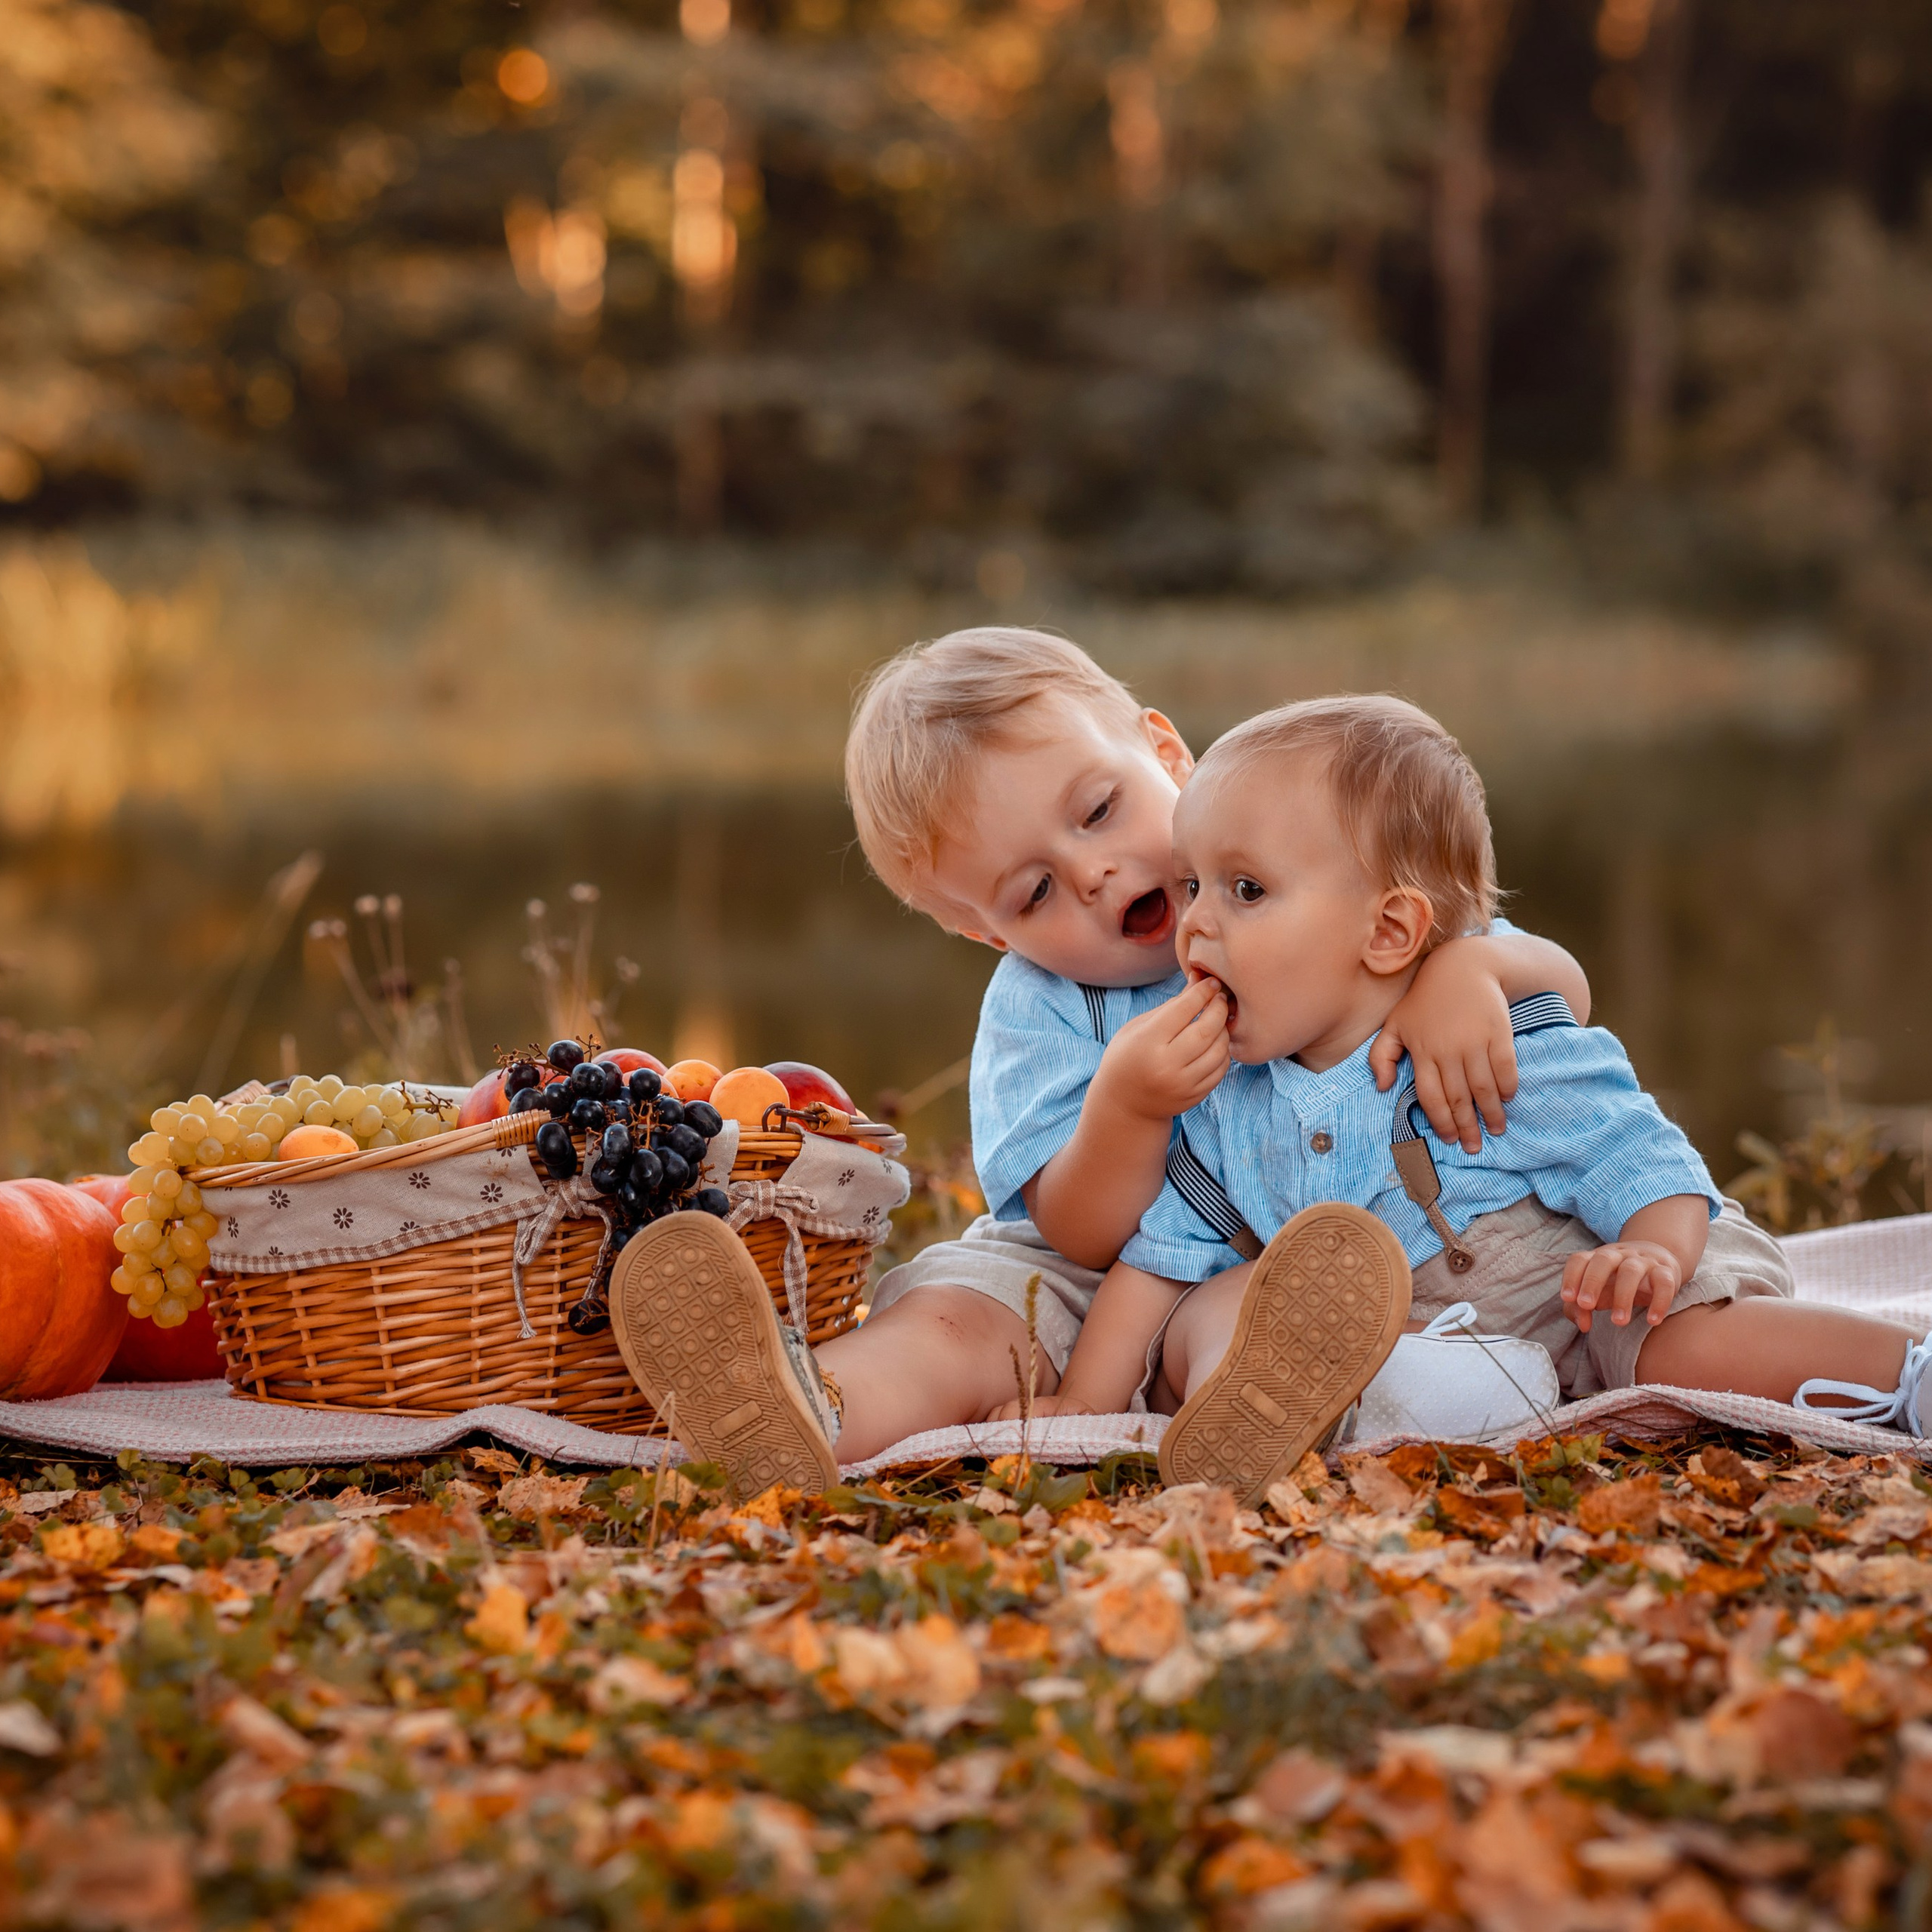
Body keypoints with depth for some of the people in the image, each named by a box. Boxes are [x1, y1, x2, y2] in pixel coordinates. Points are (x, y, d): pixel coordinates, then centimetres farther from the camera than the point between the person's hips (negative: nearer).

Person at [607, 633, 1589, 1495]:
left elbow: (1565, 987, 0)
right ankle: (804, 1410, -55)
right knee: (963, 1315, -28)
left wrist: (1469, 963, -24)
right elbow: (1083, 1241, -8)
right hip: (1114, 1295, 0)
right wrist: (1126, 1111, -28)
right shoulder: (1037, 1010, 0)